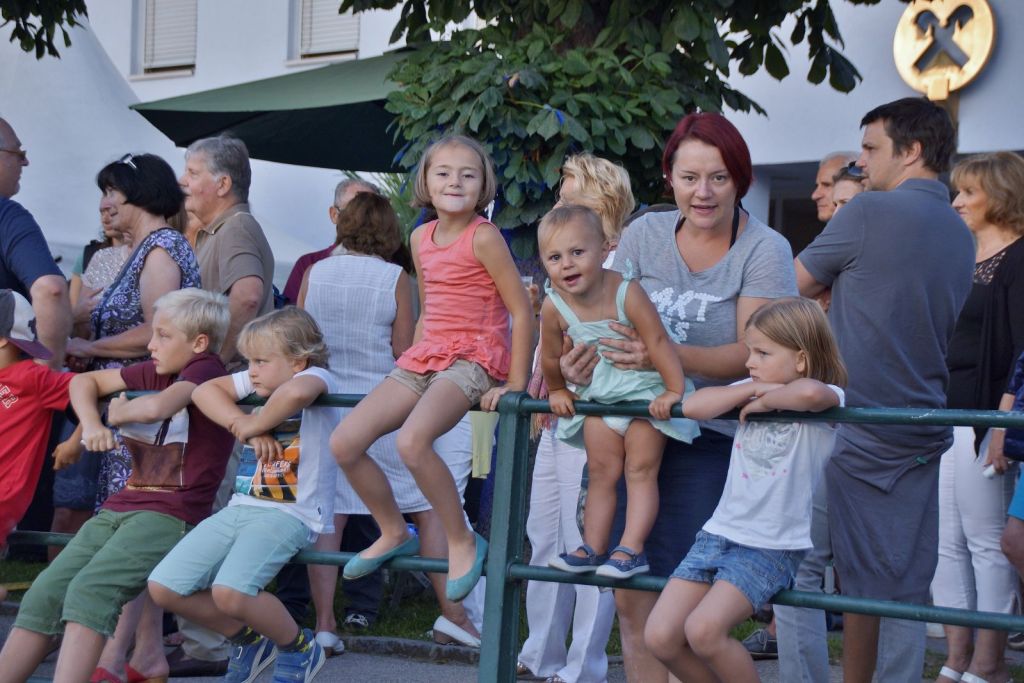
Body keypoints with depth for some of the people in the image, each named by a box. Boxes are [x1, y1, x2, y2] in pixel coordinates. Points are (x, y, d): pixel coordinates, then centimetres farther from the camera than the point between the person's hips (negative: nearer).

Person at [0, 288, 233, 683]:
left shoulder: (205, 369, -5)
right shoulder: (156, 372, 18)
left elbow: (156, 407, -24)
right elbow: (84, 382, 24)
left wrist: (119, 412, -2)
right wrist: (91, 424, 3)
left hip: (171, 515, -9)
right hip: (120, 507, 9)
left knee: (88, 591, -28)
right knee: (44, 594, -4)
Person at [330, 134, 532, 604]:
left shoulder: (483, 238, -10)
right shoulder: (421, 238, 12)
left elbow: (522, 311, -11)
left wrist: (515, 384, -13)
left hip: (472, 359, -7)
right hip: (423, 357, 8)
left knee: (411, 440, -33)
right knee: (344, 442, -5)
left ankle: (462, 541, -14)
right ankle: (394, 533, 16)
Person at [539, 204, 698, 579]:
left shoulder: (626, 293, -27)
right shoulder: (554, 306, -15)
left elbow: (659, 343, -26)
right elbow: (551, 356, 3)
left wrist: (674, 391, -27)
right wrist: (557, 391, 15)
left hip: (644, 390, -4)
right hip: (598, 395, 4)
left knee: (640, 471, -3)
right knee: (601, 474, 10)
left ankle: (631, 549, -2)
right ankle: (593, 548, 15)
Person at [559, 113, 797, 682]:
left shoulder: (764, 250, -7)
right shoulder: (645, 234, 6)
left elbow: (752, 354, -14)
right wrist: (587, 356, -13)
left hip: (708, 436, -4)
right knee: (631, 596, 3)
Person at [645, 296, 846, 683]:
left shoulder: (825, 401, -7)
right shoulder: (751, 391, 11)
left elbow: (809, 393, -33)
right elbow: (693, 407, -4)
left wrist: (765, 400, -16)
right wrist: (753, 389, -9)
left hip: (773, 548, -6)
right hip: (719, 533, 6)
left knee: (703, 630, -25)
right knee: (660, 636, -7)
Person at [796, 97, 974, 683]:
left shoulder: (871, 212, -11)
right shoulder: (961, 234, 13)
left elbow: (797, 286, -1)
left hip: (854, 433, -7)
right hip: (922, 435, 7)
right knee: (905, 590, 8)